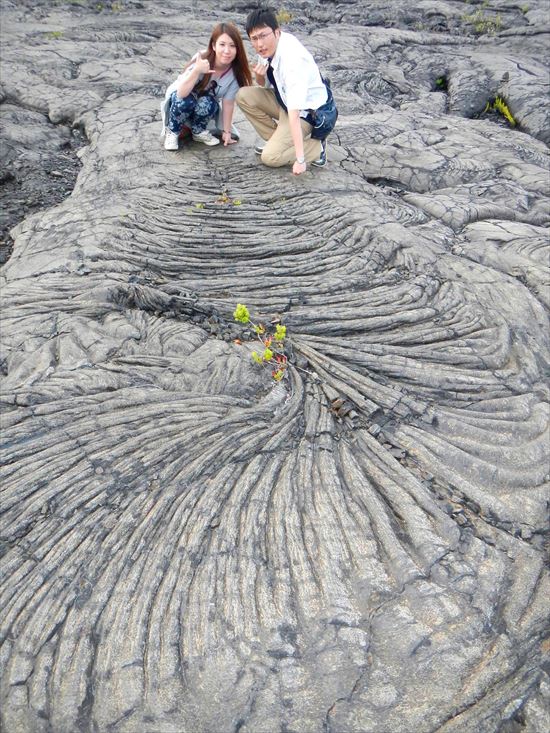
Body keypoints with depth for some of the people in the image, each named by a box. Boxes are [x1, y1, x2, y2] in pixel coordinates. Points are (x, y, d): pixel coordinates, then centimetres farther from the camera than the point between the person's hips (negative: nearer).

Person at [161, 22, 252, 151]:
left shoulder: (235, 72, -22)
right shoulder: (201, 59, -30)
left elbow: (228, 103, -13)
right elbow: (181, 93, -37)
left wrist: (226, 131, -14)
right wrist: (197, 70, -51)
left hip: (206, 104, 2)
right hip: (179, 97, -2)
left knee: (207, 103, -33)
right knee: (184, 101, -37)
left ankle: (199, 131, -3)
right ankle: (172, 132, -9)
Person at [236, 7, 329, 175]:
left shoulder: (292, 59, -34)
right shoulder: (268, 47, -10)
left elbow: (294, 113, -39)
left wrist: (300, 159, -40)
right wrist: (259, 76, -19)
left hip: (306, 110, -8)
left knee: (270, 157, -21)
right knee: (244, 95, -5)